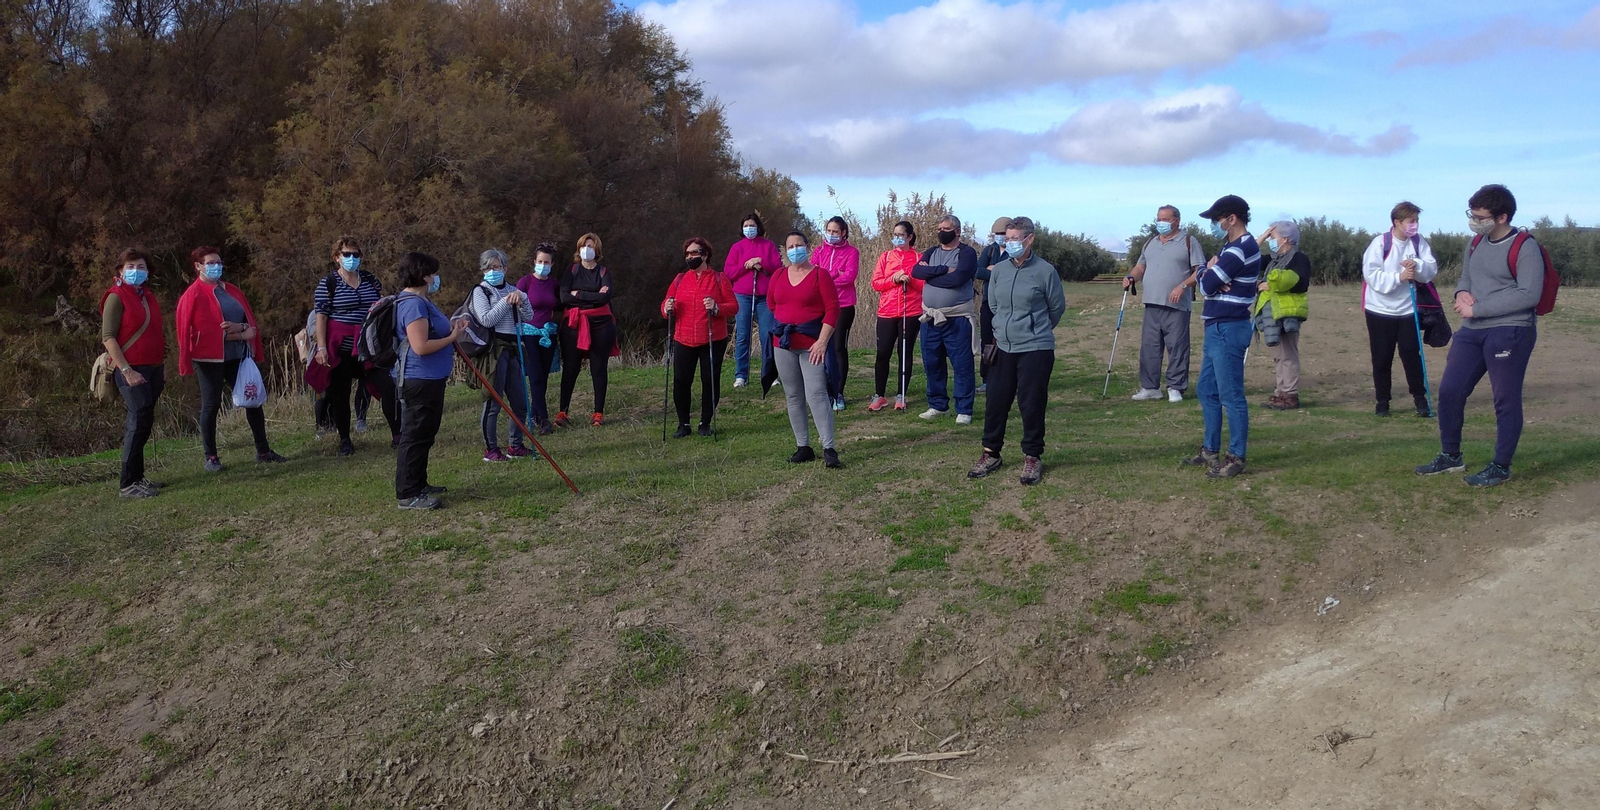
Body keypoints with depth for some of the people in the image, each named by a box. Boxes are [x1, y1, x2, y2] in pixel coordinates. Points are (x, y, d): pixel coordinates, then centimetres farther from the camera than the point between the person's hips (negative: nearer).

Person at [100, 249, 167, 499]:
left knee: (140, 423, 10)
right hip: (131, 370, -7)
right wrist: (126, 370, -18)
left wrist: (163, 366, 18)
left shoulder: (149, 298, 16)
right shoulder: (116, 298, -6)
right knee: (140, 420, -13)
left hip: (153, 369, 7)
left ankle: (137, 478, 15)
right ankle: (127, 484, -9)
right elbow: (108, 338, -12)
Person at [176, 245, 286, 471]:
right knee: (211, 405, 1)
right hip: (210, 357, -6)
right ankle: (211, 457, 9)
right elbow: (205, 329, -13)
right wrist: (240, 335, -16)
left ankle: (263, 451, 15)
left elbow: (250, 319, 11)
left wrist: (239, 327, -12)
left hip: (238, 356, 6)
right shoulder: (193, 295, -5)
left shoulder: (232, 291, 13)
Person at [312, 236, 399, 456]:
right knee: (340, 394, 4)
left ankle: (397, 435, 3)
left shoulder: (371, 280, 10)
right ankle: (344, 440, 17)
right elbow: (321, 316, -6)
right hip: (340, 349, -3)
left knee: (388, 386, -6)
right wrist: (321, 347, -13)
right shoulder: (328, 283, -2)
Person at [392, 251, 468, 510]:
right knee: (415, 436, -5)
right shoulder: (414, 304, -20)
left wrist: (451, 328, 9)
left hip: (429, 379, 11)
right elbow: (421, 346, -26)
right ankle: (408, 495, 1)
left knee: (424, 434, 19)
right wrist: (452, 337, -15)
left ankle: (418, 485, 30)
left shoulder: (421, 300, 15)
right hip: (420, 380, -11)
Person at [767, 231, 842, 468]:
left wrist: (822, 341, -16)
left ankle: (829, 449, -13)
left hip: (812, 344, -5)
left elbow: (833, 308, -10)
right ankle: (803, 447, 15)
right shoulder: (778, 277, 10)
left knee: (816, 394, -14)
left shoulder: (819, 275, -4)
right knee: (793, 396, 8)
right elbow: (771, 304, 24)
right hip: (783, 343, 5)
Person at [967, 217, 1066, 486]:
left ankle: (1032, 458, 16)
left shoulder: (1045, 271, -8)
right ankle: (990, 453, 22)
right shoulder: (998, 270, 2)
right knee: (996, 401, 8)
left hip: (1036, 350, -4)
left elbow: (1057, 307, 5)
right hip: (1003, 348, 4)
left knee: (1031, 404, 2)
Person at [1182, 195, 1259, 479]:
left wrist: (1208, 272, 4)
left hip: (1228, 330, -11)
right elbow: (1205, 277, 14)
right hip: (1218, 329, 11)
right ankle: (1211, 450, 23)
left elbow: (1206, 284, -17)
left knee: (1231, 395, -5)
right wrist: (1211, 274, -9)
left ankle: (1236, 458, 1)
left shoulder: (1240, 249, -17)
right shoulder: (1235, 246, 17)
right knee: (1208, 391, 14)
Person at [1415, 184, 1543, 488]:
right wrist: (1462, 293, 0)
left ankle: (1501, 467, 10)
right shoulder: (1476, 243, 12)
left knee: (1506, 401, 0)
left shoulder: (1525, 247, -12)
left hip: (1510, 332, -8)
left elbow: (1529, 294, -19)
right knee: (1449, 391, 7)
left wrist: (1476, 308, -19)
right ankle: (1451, 456, 23)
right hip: (1472, 331, 8)